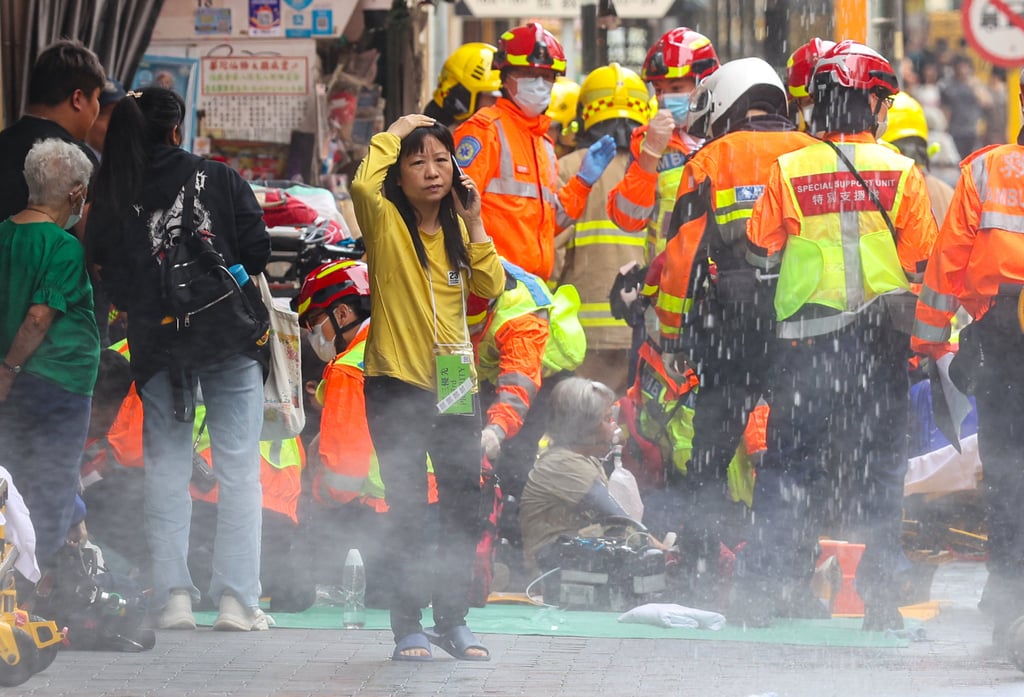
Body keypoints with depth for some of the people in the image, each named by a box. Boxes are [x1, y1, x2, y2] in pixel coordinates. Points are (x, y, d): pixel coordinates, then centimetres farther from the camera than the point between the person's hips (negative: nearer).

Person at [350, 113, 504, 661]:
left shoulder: (455, 227, 11)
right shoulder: (385, 219, -5)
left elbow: (491, 286, 1)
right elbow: (362, 186, -27)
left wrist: (474, 223, -3)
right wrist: (393, 133, -13)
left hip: (455, 384, 5)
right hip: (396, 383, -5)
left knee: (463, 505, 9)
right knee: (409, 508, -3)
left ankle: (452, 618, 21)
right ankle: (408, 624, 4)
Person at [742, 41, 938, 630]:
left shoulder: (788, 172, -3)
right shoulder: (901, 173, -4)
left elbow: (760, 255, 5)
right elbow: (924, 262, 0)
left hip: (804, 337, 1)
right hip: (882, 337, 0)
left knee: (793, 458, 7)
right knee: (880, 459, 7)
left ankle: (765, 588, 3)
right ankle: (881, 597, 6)